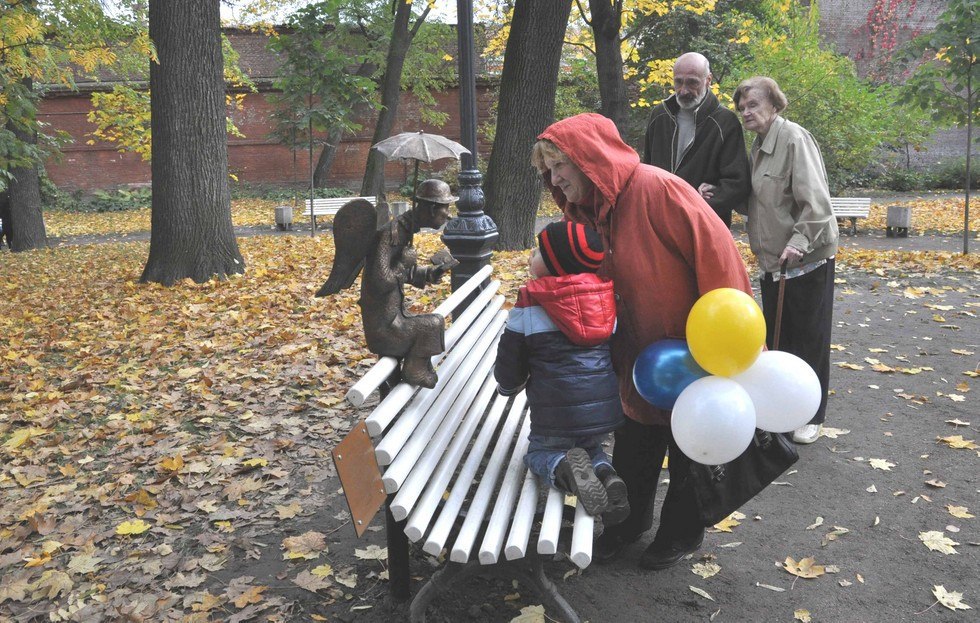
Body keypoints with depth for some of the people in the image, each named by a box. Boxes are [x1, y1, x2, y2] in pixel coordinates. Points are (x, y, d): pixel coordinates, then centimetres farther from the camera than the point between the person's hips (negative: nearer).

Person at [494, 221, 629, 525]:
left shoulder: (528, 309, -9)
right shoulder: (608, 300, 5)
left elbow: (509, 367, -1)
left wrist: (508, 386, 23)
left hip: (557, 414, -4)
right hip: (605, 408, 5)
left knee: (539, 452, 22)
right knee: (591, 447, 32)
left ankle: (564, 468, -13)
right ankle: (605, 474, -1)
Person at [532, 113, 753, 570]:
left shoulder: (655, 189, -26)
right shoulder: (584, 212, 0)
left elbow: (717, 253, -25)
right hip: (636, 355, 7)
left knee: (688, 451, 14)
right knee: (633, 447, 20)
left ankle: (683, 532, 36)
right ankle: (636, 517, 44)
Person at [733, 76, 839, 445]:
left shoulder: (793, 138, -15)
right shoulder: (760, 143, 11)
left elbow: (815, 200, -22)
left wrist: (799, 242, -31)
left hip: (806, 256, -8)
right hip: (773, 258, 8)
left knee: (809, 339, 4)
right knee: (777, 338, 14)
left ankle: (812, 416, 17)